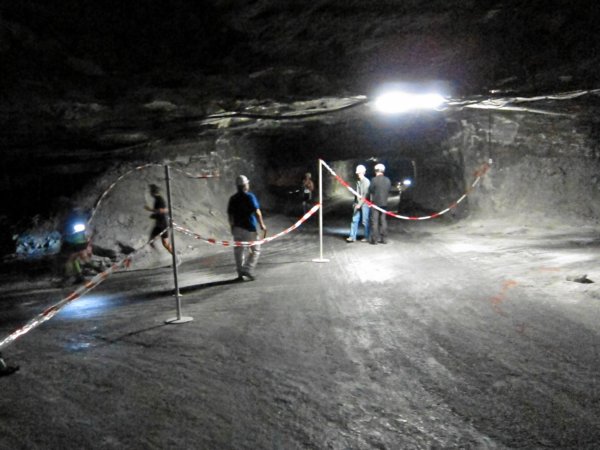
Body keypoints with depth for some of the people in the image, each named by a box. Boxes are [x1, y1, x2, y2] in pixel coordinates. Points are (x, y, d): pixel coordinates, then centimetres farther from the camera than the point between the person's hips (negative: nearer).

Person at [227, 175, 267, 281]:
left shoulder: (233, 199, 6)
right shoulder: (250, 197, -9)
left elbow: (230, 215, 9)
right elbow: (257, 212, -14)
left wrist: (233, 227, 20)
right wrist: (262, 225, -7)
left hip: (237, 228, 6)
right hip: (249, 228, -5)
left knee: (239, 251, 11)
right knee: (255, 250, 6)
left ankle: (240, 273, 15)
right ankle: (248, 270, -6)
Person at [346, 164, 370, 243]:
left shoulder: (366, 181, -10)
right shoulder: (358, 181, 13)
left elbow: (366, 195, -14)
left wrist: (360, 204, -16)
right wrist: (355, 202, 12)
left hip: (364, 204, -7)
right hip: (357, 204, 7)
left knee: (365, 221, 0)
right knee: (354, 220, 2)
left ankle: (366, 237, 11)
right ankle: (352, 237, 3)